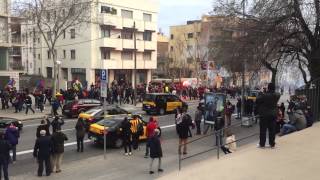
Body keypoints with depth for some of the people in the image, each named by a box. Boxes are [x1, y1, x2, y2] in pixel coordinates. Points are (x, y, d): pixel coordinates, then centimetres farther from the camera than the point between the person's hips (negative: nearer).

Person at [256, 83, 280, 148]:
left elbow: (257, 100, -13)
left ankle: (262, 144, 7)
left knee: (263, 130, 3)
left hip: (264, 115, -4)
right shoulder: (277, 95, -2)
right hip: (273, 115, 4)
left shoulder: (264, 95, -18)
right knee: (272, 130, 10)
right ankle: (272, 144, 15)